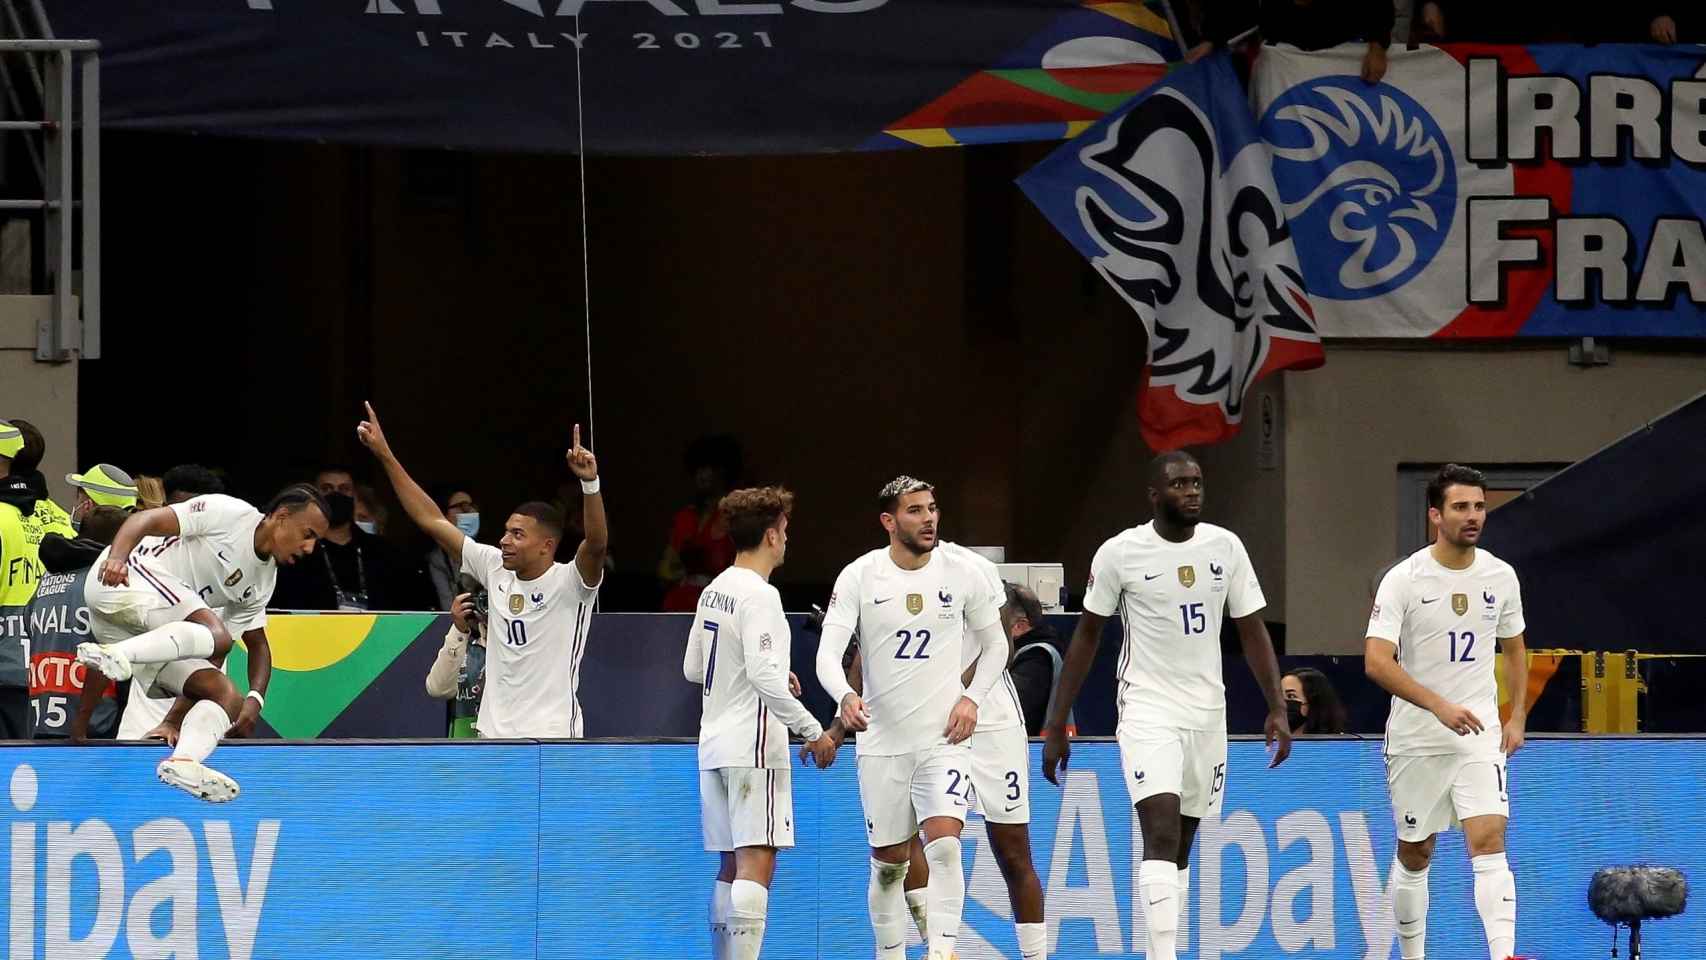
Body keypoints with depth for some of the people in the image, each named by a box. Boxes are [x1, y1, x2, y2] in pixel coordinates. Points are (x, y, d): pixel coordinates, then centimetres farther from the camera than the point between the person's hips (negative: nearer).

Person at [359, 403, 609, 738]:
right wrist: (385, 455, 8)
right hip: (494, 736, 6)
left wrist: (590, 483, -43)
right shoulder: (495, 569, 7)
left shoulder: (569, 582, -8)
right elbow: (431, 520, 11)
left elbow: (597, 544, -28)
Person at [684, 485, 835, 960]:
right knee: (757, 863, -12)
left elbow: (693, 668, 21)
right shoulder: (759, 595, -14)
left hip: (714, 744, 9)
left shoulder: (714, 591, 13)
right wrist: (813, 730, -18)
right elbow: (763, 675, -23)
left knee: (731, 867, 13)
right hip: (753, 747, -9)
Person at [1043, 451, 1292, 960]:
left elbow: (1253, 631, 7)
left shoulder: (1226, 547, 2)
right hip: (1147, 711, -4)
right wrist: (1056, 725, 0)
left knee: (1180, 845, 11)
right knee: (1162, 834, -20)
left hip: (1207, 713, 4)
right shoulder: (1120, 553, -8)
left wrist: (1277, 709, -2)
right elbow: (1087, 636, 0)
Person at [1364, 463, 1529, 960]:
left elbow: (1514, 648, 19)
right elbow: (1377, 662, -19)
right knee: (1414, 854, 9)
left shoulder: (1501, 576, 3)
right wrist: (1440, 706, -28)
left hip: (1480, 734, 2)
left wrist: (1517, 717, 9)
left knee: (1489, 842, -15)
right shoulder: (1404, 579, -10)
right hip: (1416, 739, -2)